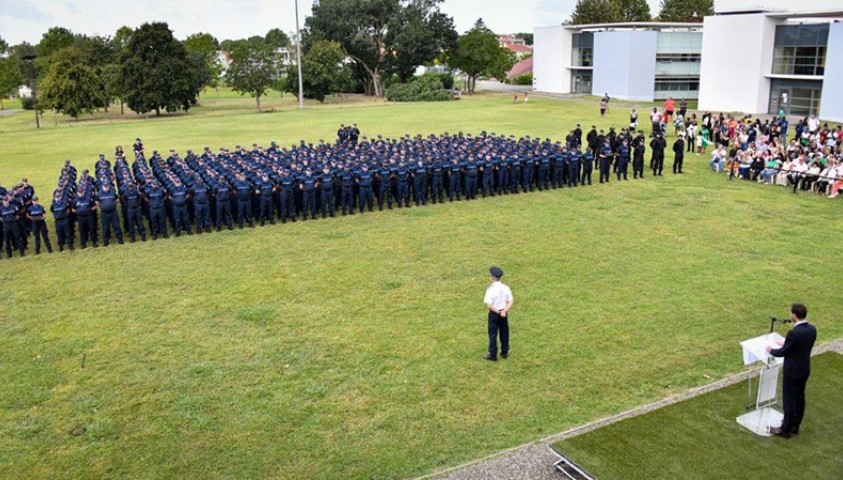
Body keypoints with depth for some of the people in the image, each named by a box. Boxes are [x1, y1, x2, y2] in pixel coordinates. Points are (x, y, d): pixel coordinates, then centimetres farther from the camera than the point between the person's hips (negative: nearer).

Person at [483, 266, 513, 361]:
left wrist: (497, 312, -11)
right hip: (504, 314, 4)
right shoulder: (506, 288, -5)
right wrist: (504, 311, -15)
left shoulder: (490, 290, -19)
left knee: (493, 334, 7)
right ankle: (504, 352, 29)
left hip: (494, 314, -4)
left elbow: (489, 306, -22)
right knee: (504, 333, 18)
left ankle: (493, 355, 14)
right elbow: (510, 302, -6)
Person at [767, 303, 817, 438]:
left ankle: (786, 430, 17)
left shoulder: (793, 333, -29)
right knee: (799, 398, 20)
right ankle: (795, 426, 34)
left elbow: (783, 352, -17)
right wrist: (787, 343, 18)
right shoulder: (812, 329, -4)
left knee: (789, 400, 5)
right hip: (805, 370, 8)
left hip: (792, 372, -8)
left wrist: (771, 350, 2)